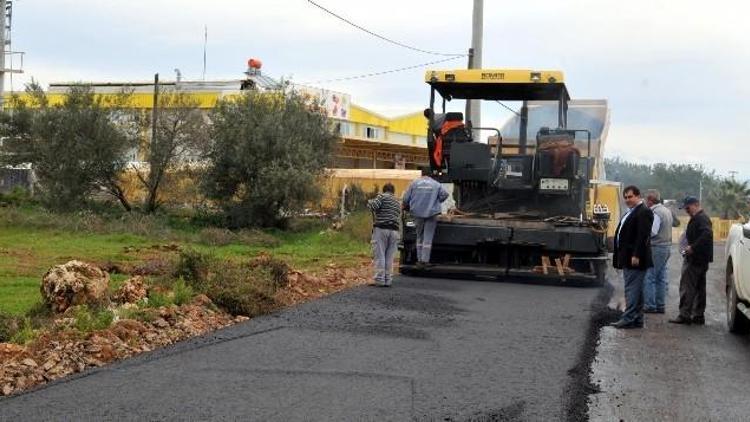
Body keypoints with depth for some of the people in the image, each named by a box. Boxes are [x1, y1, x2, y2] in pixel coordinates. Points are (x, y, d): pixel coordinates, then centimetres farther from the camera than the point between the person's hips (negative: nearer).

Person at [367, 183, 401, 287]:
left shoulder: (382, 196, 0)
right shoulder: (398, 202, 22)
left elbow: (373, 206, -14)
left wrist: (370, 201, 6)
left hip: (381, 229, -6)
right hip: (394, 231, 6)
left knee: (379, 256, -4)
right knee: (389, 257, 8)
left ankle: (380, 280, -8)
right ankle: (388, 280, 5)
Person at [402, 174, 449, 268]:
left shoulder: (414, 183, 7)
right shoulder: (436, 184, 5)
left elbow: (406, 198, 4)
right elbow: (444, 194, -4)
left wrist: (406, 207, 22)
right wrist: (436, 202, 11)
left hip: (418, 213, 2)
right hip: (431, 214, -2)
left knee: (419, 237, 13)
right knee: (428, 238, 0)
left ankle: (419, 260, 13)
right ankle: (425, 260, -6)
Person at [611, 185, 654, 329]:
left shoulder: (644, 212, -11)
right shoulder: (630, 213, 20)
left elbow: (643, 236, -20)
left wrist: (636, 255, -25)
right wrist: (619, 258, 18)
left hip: (635, 258, -10)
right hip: (627, 258, 10)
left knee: (632, 289, -9)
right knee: (635, 289, 13)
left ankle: (628, 319, -8)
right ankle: (637, 320, 18)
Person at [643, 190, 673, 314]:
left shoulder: (655, 213, -16)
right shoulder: (667, 211, 14)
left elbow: (652, 232, -21)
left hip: (656, 248, -10)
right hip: (666, 246, 10)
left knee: (649, 278, -5)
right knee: (661, 278, 12)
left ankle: (649, 306, -5)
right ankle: (660, 305, 16)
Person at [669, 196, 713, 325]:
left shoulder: (701, 218, -15)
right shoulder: (700, 218, 19)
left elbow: (706, 235, -29)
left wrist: (692, 248, -26)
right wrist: (687, 247, 11)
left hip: (695, 259, -11)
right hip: (701, 260, 11)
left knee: (687, 287, -9)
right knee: (699, 288, 13)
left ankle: (685, 315, -9)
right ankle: (698, 315, 19)